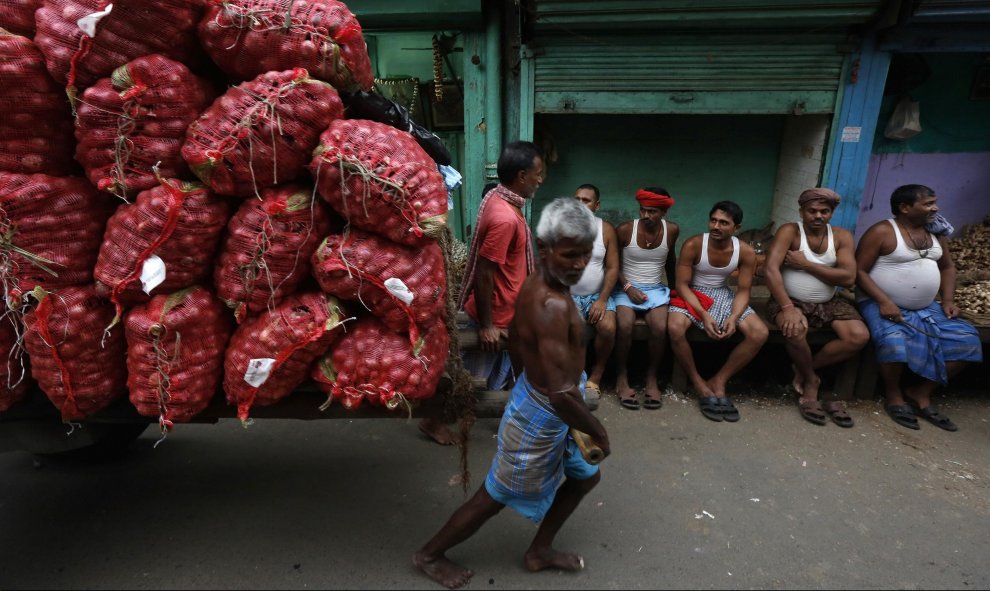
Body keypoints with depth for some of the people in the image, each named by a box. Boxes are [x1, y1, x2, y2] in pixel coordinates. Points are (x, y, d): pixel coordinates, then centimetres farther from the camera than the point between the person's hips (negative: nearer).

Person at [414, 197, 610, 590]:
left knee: (585, 477, 26)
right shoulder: (553, 306, -33)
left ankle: (539, 552, 44)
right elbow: (561, 394, -35)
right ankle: (429, 556, 37)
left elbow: (515, 346, 10)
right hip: (542, 417, -9)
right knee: (494, 498, 13)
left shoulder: (535, 286, -3)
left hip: (540, 404, 9)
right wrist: (598, 432, -18)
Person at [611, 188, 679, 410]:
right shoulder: (625, 230, -9)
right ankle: (621, 377, -11)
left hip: (655, 288, 2)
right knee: (625, 325, -31)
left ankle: (652, 377, -7)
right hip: (626, 288, -2)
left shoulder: (672, 230, 0)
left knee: (660, 327, -28)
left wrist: (674, 287, 26)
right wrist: (628, 287, -13)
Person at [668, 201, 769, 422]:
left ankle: (718, 382, -3)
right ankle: (698, 383, -11)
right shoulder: (693, 245, -20)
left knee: (760, 333, -17)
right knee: (675, 328, -34)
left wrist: (734, 317, -25)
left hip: (723, 294, 4)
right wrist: (704, 315, -28)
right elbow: (682, 285, -17)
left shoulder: (746, 252, -10)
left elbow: (743, 291, -4)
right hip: (692, 293, -3)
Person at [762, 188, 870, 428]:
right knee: (795, 330, -35)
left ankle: (804, 370, 2)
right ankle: (811, 382, -7)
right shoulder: (789, 231, -9)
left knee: (859, 336, -20)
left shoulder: (842, 236, 2)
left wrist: (805, 264, -16)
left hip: (829, 302, 4)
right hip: (790, 300, -4)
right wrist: (787, 307, -32)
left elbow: (848, 278, -9)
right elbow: (770, 270, -22)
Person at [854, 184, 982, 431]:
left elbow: (947, 267, 21)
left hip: (926, 307, 8)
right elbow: (859, 271, -15)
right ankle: (893, 394, -5)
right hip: (882, 305, -8)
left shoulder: (935, 232, 12)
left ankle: (920, 393, 6)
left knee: (967, 340, -6)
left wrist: (948, 300, 6)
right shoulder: (882, 232, -11)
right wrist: (884, 302, -25)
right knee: (895, 343, -34)